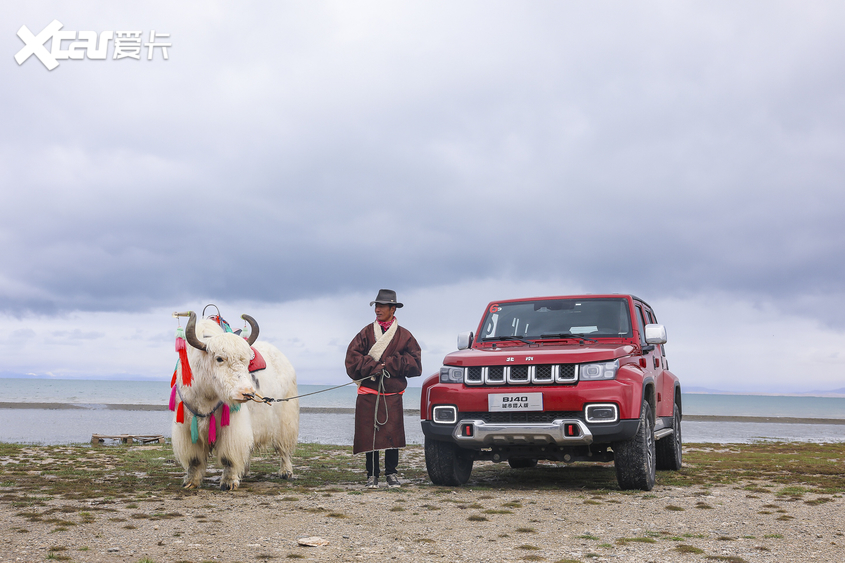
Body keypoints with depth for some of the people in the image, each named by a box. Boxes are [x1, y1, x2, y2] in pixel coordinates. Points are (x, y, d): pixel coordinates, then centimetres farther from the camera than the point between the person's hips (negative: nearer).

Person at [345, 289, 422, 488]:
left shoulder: (404, 335, 7)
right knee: (370, 434, 0)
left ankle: (391, 472, 11)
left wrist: (390, 365, -9)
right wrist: (374, 367, -13)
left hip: (392, 393, -1)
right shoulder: (366, 333, 8)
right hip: (368, 392, 1)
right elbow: (352, 358, 0)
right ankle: (372, 475, 10)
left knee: (392, 432, -4)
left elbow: (414, 363, 1)